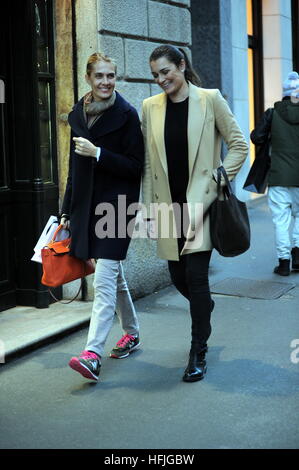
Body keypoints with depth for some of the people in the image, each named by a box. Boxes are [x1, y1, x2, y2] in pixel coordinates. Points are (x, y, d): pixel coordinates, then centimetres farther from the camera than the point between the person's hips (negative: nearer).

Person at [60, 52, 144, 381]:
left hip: (117, 205, -6)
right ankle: (131, 333, 33)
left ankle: (93, 353, -15)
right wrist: (67, 211, 17)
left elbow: (135, 167, -9)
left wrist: (98, 154, -21)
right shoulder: (78, 114, 11)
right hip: (87, 205, 6)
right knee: (114, 275, 16)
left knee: (105, 280, -12)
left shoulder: (127, 115, -7)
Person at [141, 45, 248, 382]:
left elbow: (239, 145, 2)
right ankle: (204, 305, 43)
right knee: (178, 275, 9)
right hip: (169, 204, 4)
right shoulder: (150, 107, 6)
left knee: (195, 274, -8)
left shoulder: (210, 99, -3)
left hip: (200, 201, -4)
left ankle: (198, 353, 5)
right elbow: (148, 163, 8)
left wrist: (220, 178, -7)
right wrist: (150, 209, 5)